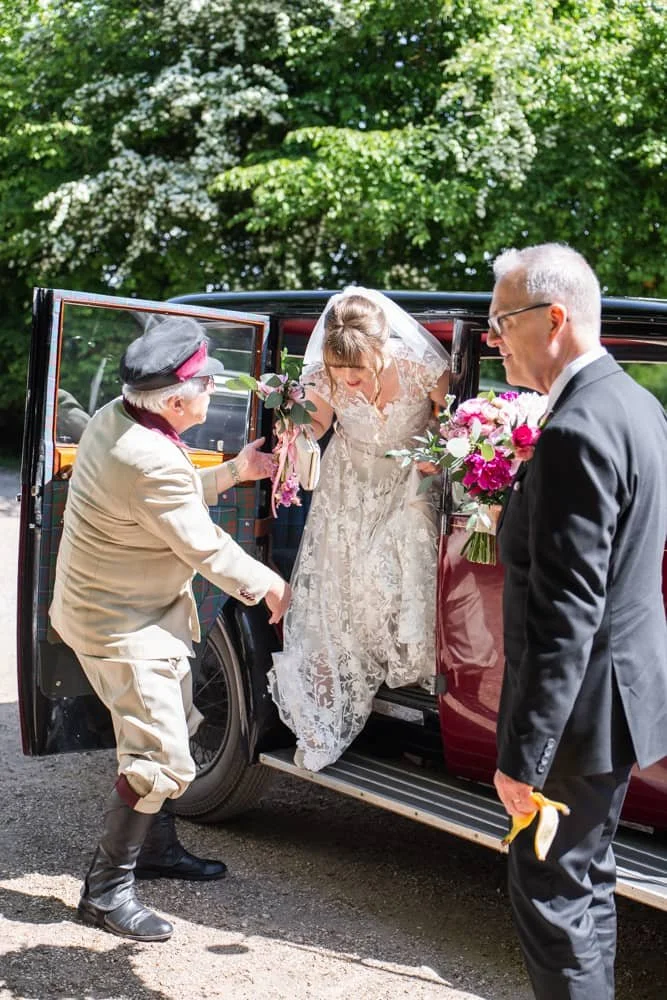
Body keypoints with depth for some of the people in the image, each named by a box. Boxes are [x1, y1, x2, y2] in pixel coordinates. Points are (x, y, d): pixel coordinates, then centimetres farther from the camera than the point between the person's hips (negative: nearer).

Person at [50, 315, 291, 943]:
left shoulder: (116, 418, -1)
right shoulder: (151, 463, -31)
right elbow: (205, 547, -21)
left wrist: (234, 471, 11)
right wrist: (267, 583, -7)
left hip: (147, 611, 11)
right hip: (120, 625, -11)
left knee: (171, 727, 23)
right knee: (161, 760, -9)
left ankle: (156, 848, 39)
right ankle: (106, 889, 3)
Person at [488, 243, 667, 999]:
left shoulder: (576, 431, -25)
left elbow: (564, 615, -27)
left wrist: (523, 755, -23)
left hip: (582, 703, -10)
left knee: (551, 895, 2)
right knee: (587, 879, 22)